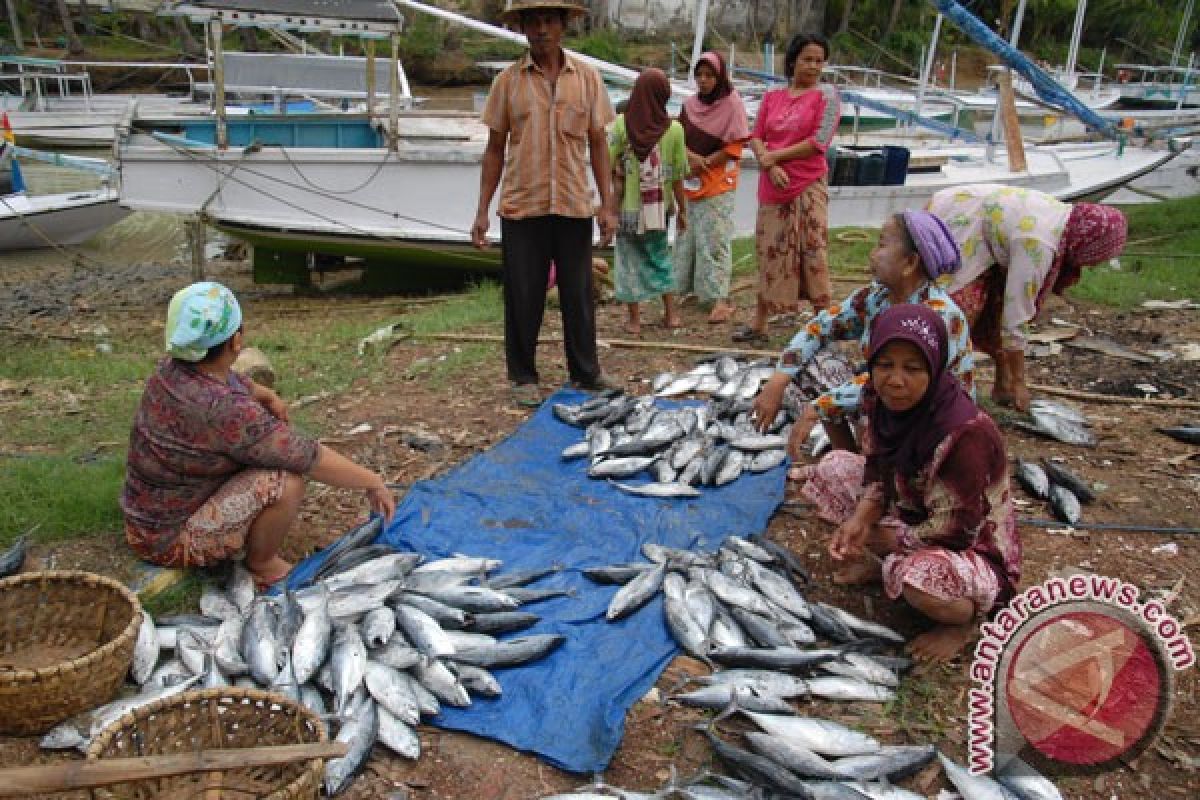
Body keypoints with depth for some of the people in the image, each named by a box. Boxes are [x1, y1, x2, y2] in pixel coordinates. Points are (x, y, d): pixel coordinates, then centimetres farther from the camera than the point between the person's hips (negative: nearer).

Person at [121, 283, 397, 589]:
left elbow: (232, 381, 18)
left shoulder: (172, 368, -6)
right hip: (170, 542, -9)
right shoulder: (223, 411, -33)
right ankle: (261, 564, 1)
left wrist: (269, 396, 2)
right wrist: (374, 482, -16)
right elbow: (312, 459, -27)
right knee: (286, 481, -25)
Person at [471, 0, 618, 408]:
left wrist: (607, 204, 0)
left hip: (574, 206, 1)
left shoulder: (587, 78, 5)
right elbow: (495, 150, 6)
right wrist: (482, 211, 1)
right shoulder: (508, 80, 3)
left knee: (578, 295, 8)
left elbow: (598, 144, 7)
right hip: (521, 207, 0)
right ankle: (524, 377, 19)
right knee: (523, 297, 5)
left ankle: (585, 372, 22)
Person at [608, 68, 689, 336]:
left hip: (627, 206, -1)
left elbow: (607, 164, -12)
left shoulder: (621, 123, -11)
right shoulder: (673, 129, -8)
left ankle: (634, 319, 13)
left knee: (630, 259, 10)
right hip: (659, 208, 2)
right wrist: (682, 210, 5)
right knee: (660, 257, 19)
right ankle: (671, 313, 23)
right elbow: (678, 176, -4)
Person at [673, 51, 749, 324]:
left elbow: (734, 148, -8)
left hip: (718, 183, -5)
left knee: (715, 239, -10)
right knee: (688, 236, 8)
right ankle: (689, 286, 21)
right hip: (690, 181, 5)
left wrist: (705, 163, -14)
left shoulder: (732, 104, -5)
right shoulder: (690, 104, 9)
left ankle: (720, 300, -10)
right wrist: (691, 156, -11)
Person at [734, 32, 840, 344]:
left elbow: (819, 142, -10)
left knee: (812, 255, -6)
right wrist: (770, 166, -12)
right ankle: (759, 323, 17)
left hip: (808, 188, -4)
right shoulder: (771, 98, 13)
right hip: (773, 187, 4)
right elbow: (756, 137, 6)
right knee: (769, 253, 9)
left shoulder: (826, 95, 0)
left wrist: (775, 155, -8)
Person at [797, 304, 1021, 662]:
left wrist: (894, 539, -15)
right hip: (910, 517, 7)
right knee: (831, 468, -1)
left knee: (922, 577, -40)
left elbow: (954, 529, -28)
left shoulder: (965, 434, -35)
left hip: (975, 550, -7)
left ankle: (963, 620, -3)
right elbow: (879, 472, 1)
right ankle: (882, 564, 9)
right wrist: (861, 520, -16)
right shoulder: (882, 401, -13)